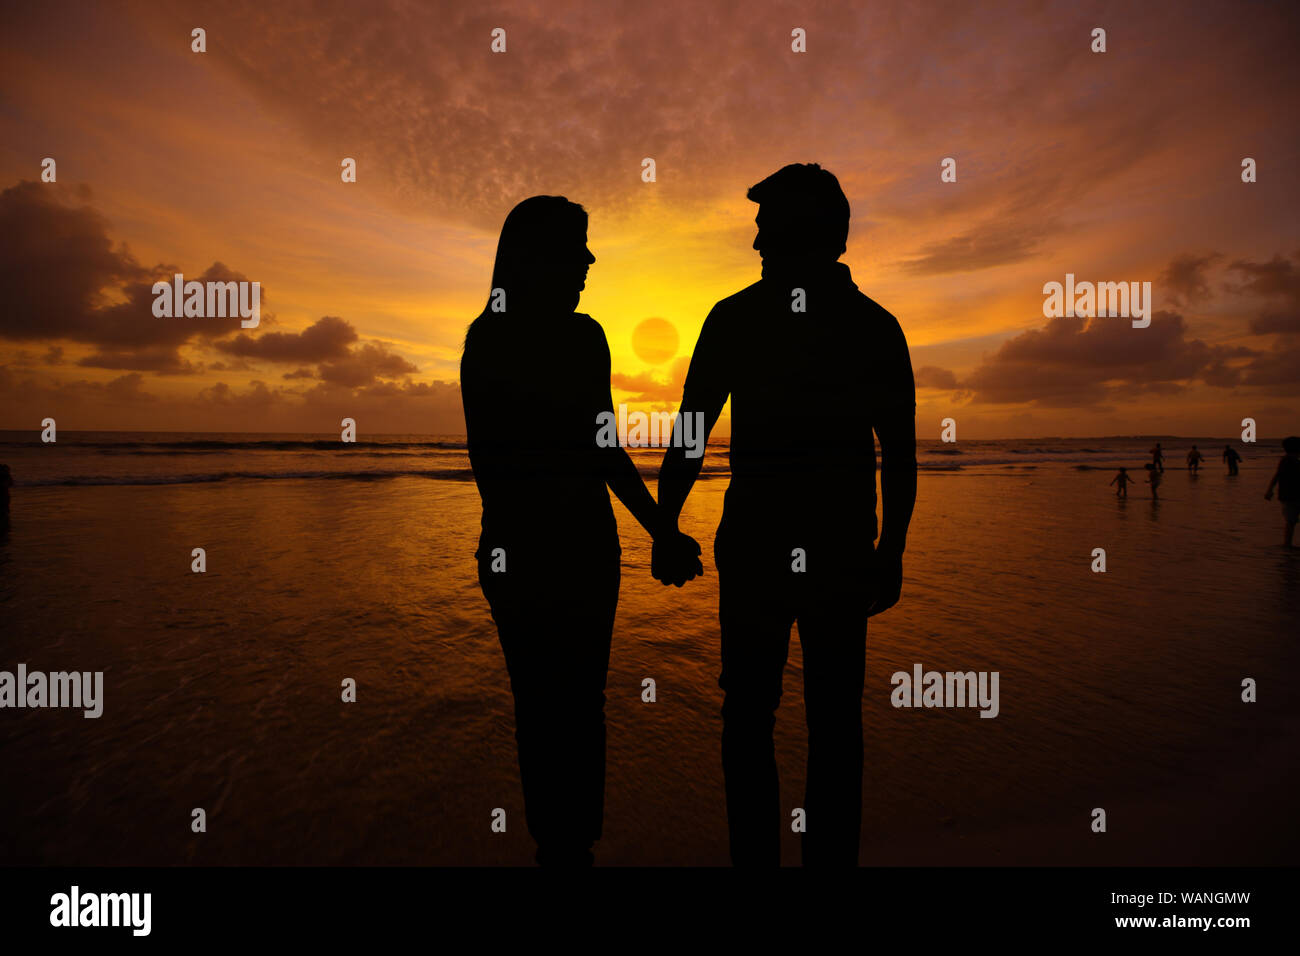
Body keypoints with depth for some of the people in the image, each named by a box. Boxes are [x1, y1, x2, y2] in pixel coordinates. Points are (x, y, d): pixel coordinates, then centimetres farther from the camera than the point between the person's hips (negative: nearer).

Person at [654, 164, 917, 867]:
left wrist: (664, 530, 4)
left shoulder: (733, 317, -1)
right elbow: (901, 455, 4)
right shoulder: (876, 325, 6)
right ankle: (831, 854, 21)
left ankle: (755, 854, 18)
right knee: (835, 717, 12)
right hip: (844, 550, 2)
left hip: (754, 543, -2)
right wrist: (890, 552, 11)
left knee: (748, 714, 11)